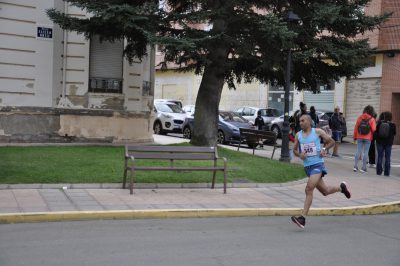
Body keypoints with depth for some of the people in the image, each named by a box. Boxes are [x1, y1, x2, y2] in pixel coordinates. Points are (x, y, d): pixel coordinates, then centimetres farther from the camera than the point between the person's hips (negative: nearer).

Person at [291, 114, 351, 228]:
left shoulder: (318, 132, -3)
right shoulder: (298, 135, 7)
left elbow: (331, 142, 8)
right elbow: (295, 150, 15)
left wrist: (324, 149, -9)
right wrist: (299, 154, -7)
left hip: (317, 164, -5)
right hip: (307, 166, 5)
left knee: (309, 189, -20)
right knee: (325, 191, 17)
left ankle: (303, 218, -20)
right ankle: (341, 187, 48)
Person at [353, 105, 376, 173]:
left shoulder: (360, 118, 1)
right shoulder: (372, 119, -6)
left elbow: (356, 127, 3)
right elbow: (374, 129, -11)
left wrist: (354, 136, 11)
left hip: (359, 137, 2)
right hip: (368, 138, -2)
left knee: (358, 151, 7)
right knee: (365, 152, 3)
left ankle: (355, 166, 4)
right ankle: (363, 168, 4)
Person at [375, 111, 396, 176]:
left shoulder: (379, 124, -7)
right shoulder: (392, 125, -9)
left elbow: (375, 132, -2)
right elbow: (394, 134, 0)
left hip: (380, 142, 1)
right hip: (388, 143, -1)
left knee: (380, 157, 8)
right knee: (387, 158, 5)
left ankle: (379, 171, 9)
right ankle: (386, 172, 5)